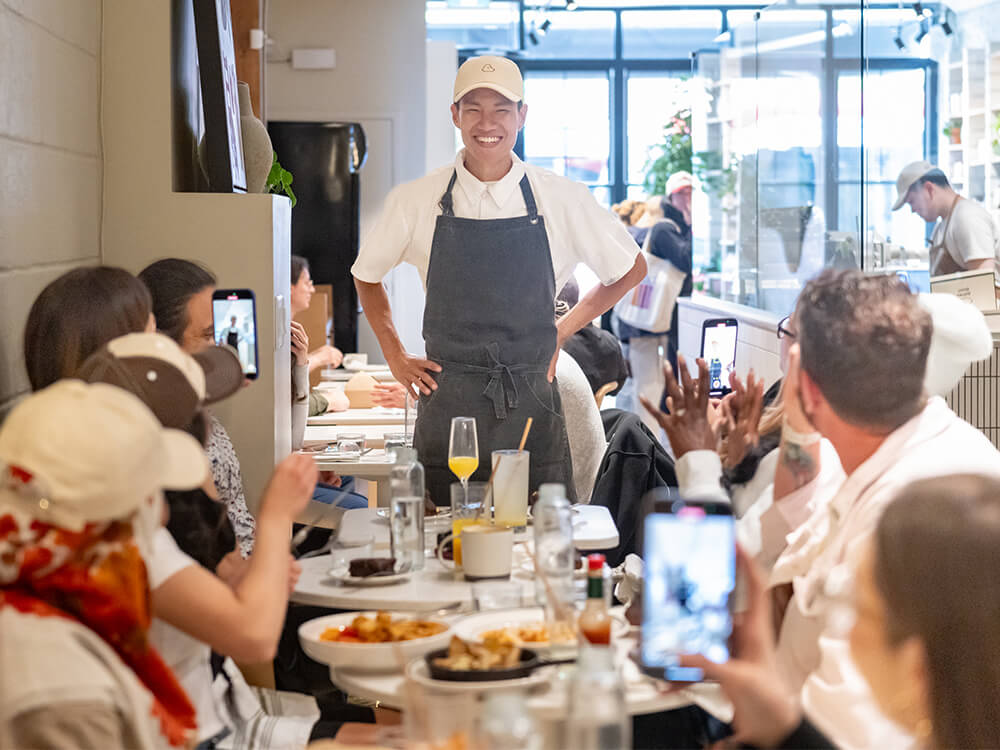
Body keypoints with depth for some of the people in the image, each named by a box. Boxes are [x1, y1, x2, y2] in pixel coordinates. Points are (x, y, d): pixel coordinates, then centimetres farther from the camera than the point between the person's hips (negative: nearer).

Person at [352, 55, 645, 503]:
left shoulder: (561, 200, 1)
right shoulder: (414, 202, 1)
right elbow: (366, 275, 19)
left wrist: (562, 332, 11)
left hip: (531, 406, 0)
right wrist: (395, 358, 12)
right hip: (447, 407, 0)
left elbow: (631, 269, 16)